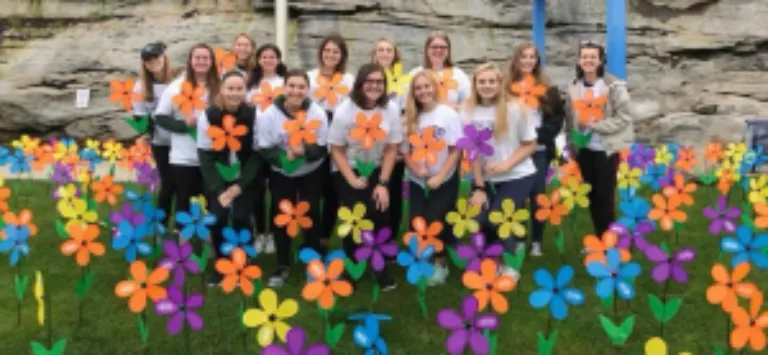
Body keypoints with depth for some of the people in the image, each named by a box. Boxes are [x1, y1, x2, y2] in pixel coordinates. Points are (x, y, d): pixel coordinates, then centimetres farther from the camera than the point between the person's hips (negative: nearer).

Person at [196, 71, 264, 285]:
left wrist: (239, 186, -17)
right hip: (217, 178, 1)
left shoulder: (254, 115, -14)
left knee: (241, 218, -7)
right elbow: (205, 155, -10)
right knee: (217, 218, -5)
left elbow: (257, 154, -11)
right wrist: (218, 189, -17)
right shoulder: (208, 115, -12)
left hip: (245, 178, -1)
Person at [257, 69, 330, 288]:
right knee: (281, 216, 2)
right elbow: (264, 150, -16)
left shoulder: (318, 113, -18)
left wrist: (305, 151, -36)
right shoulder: (270, 114, -19)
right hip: (280, 173, 0)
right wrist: (284, 156, -36)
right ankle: (283, 266, 18)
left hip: (311, 173, 0)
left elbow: (322, 149, -15)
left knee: (311, 214, 5)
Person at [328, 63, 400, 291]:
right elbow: (336, 150, -8)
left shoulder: (391, 110, -10)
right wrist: (352, 180, -17)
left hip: (377, 171, 1)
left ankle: (381, 269, 9)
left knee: (380, 217, -13)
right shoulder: (344, 111, -14)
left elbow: (392, 149, -5)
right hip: (347, 172, -1)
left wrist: (383, 184, -10)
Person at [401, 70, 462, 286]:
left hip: (444, 180, -3)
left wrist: (440, 176, -16)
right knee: (417, 224, 0)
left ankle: (440, 263, 17)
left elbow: (456, 150, -10)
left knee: (437, 223, -3)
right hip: (417, 182, 3)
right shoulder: (410, 118, 0)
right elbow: (405, 150, 1)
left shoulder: (448, 114, -8)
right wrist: (415, 169, -17)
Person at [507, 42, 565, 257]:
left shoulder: (547, 89, 7)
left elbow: (558, 117, 2)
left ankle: (537, 242, 11)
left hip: (539, 150, 0)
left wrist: (540, 135, -11)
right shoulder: (506, 88, 4)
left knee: (537, 195, 2)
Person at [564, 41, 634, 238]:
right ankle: (599, 239, 22)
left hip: (607, 149, -4)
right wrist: (571, 147, 8)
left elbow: (623, 118, -11)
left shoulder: (614, 86, -7)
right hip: (584, 150, 4)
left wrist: (597, 125, -19)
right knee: (592, 196, 10)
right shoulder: (573, 88, 7)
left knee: (605, 196, -2)